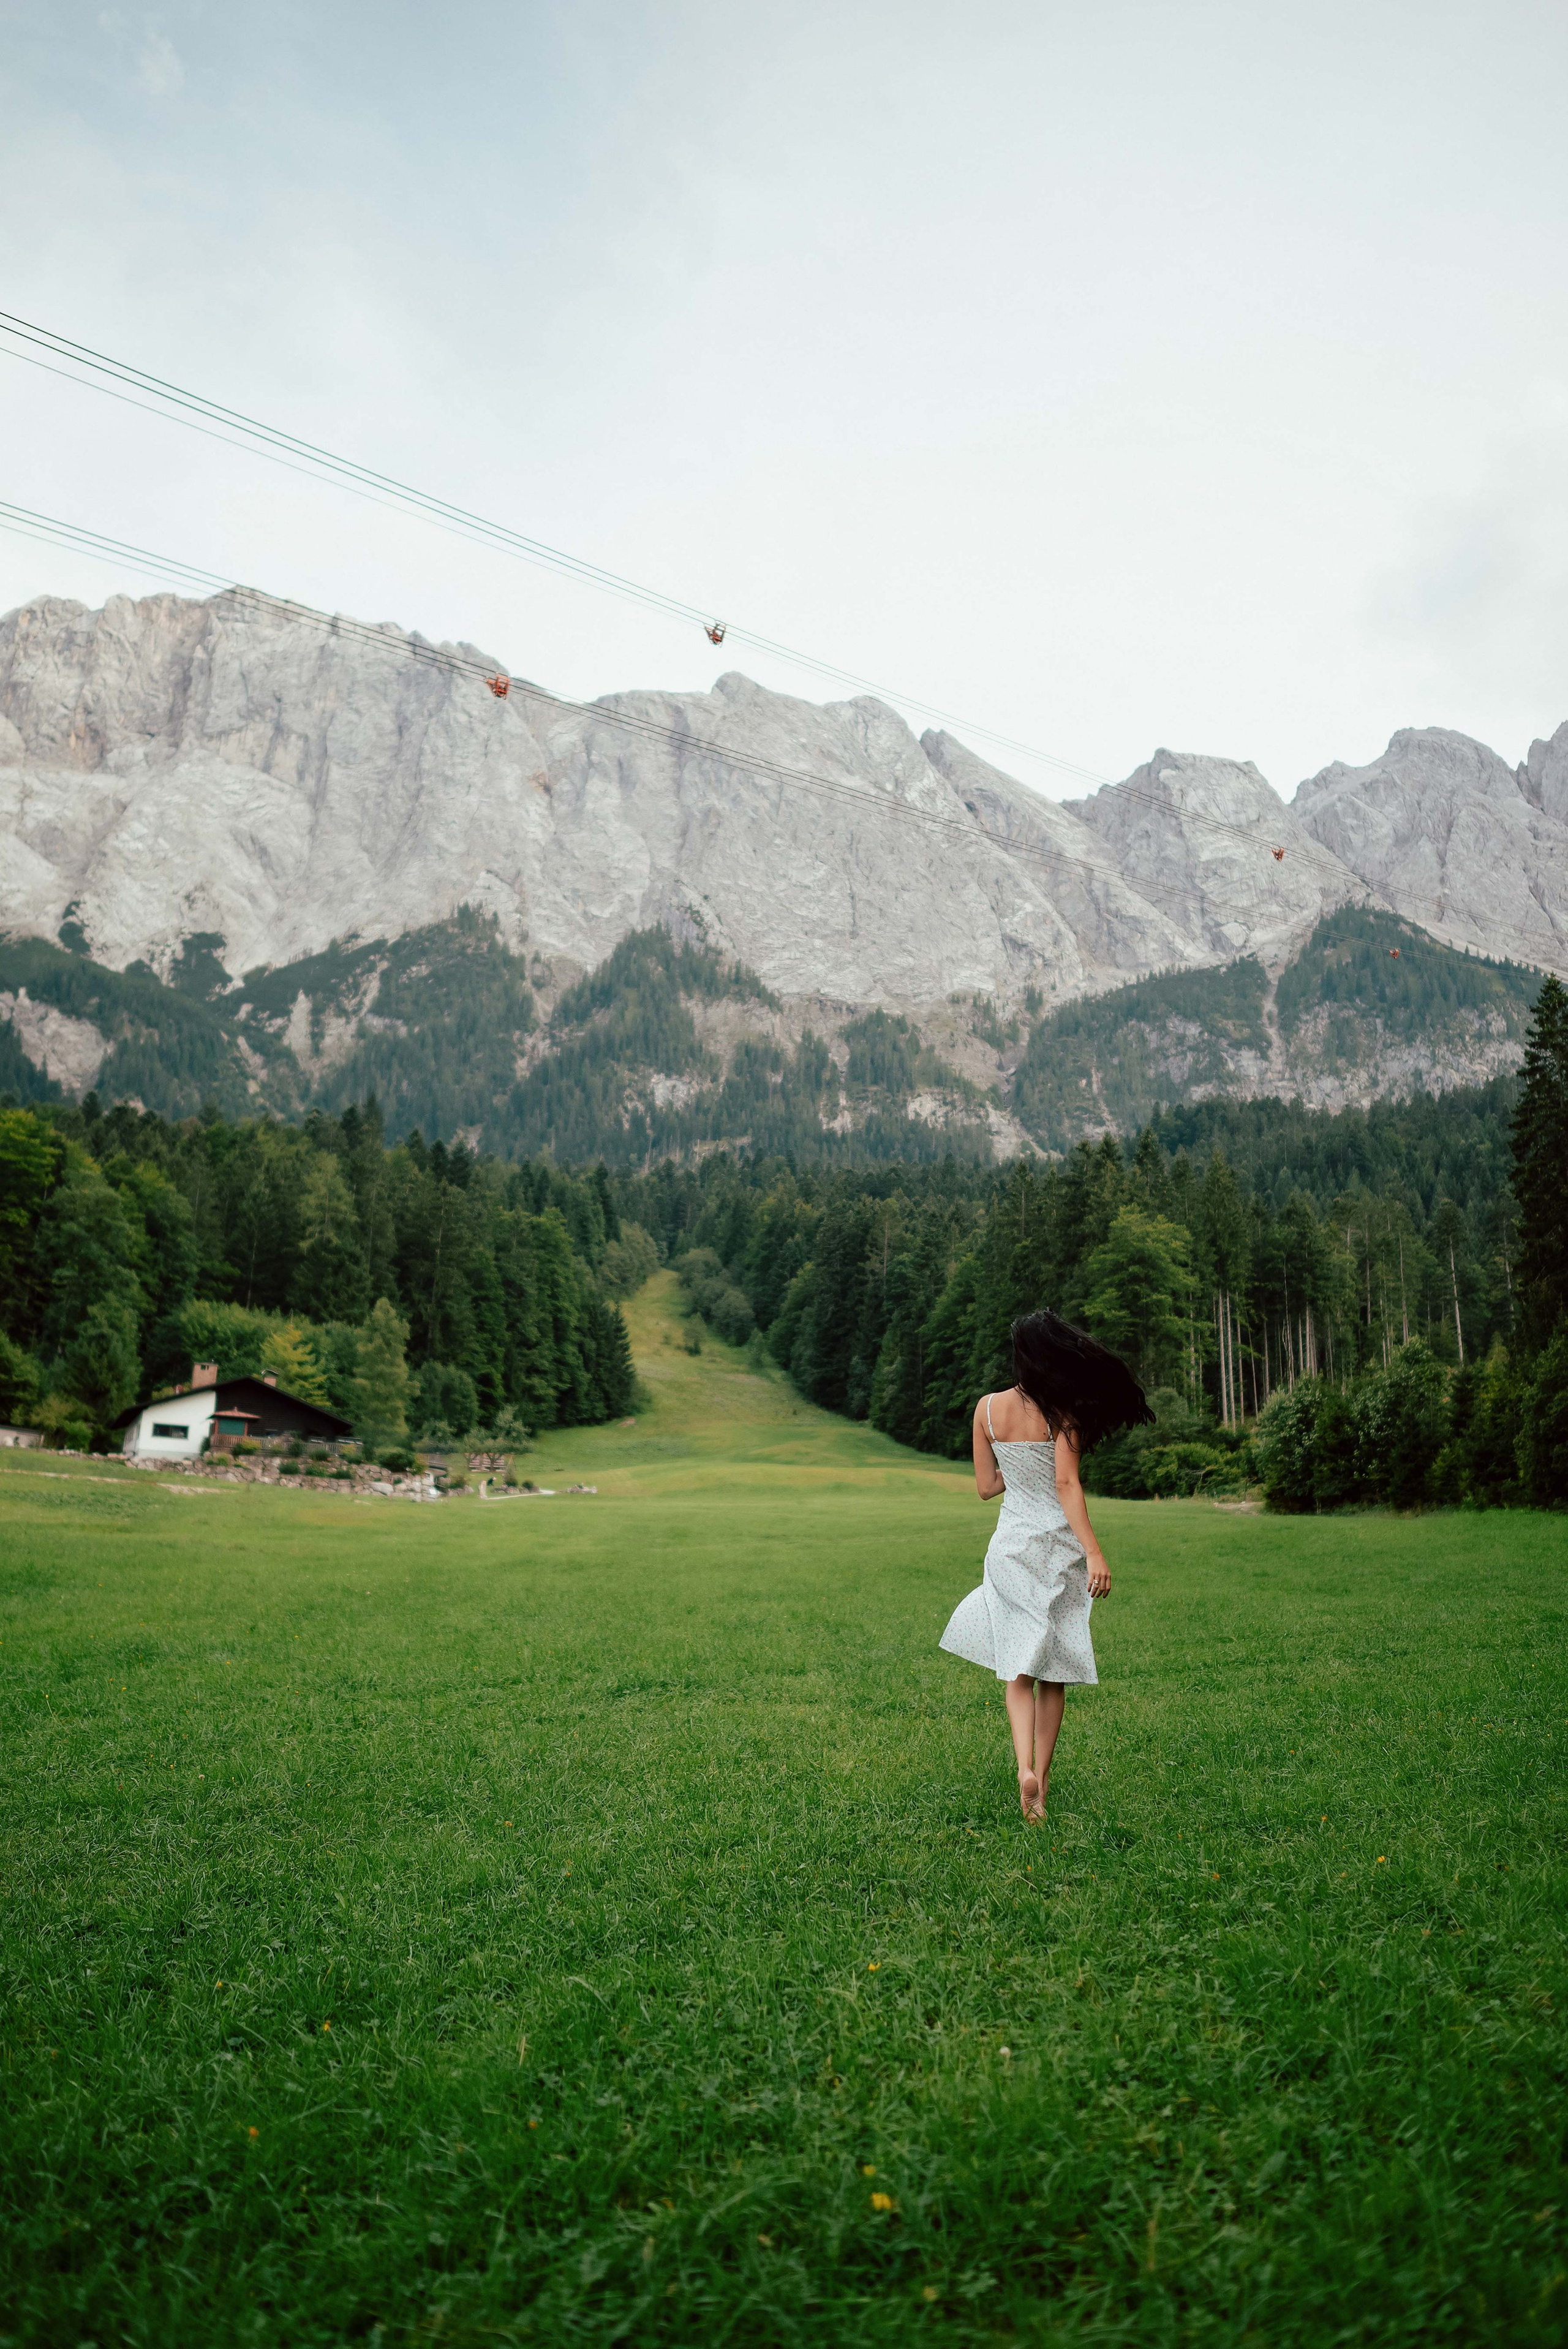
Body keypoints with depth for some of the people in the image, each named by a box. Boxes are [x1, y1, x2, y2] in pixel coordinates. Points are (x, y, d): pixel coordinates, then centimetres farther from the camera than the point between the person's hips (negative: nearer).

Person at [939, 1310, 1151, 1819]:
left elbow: (985, 1487, 5)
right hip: (1057, 1546, -2)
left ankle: (1026, 1768, -12)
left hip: (1010, 1544, 2)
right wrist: (1095, 1552, -20)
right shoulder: (1062, 1411, -9)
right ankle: (1042, 1776, 20)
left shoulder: (987, 1408, 0)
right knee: (1053, 1668, 12)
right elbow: (1067, 1484, -18)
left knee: (1018, 1668, 8)